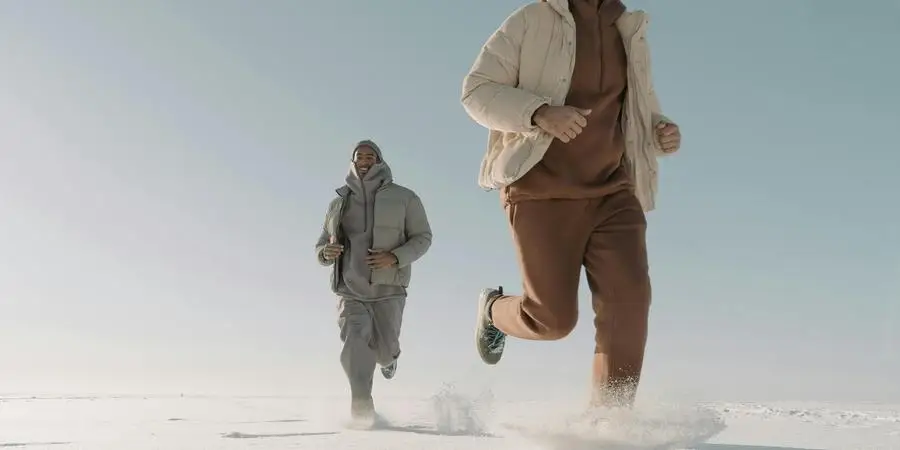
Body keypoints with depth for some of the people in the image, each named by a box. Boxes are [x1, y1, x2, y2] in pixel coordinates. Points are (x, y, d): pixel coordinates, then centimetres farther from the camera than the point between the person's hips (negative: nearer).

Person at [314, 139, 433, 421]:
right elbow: (321, 246, 17)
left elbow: (422, 237, 2)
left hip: (388, 289, -1)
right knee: (355, 347, -17)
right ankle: (361, 407, -8)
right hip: (351, 292, 2)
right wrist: (325, 253, -9)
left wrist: (395, 257, -16)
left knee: (383, 352, 0)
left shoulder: (404, 198, 3)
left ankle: (390, 356, 38)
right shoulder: (340, 202, 12)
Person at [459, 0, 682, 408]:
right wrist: (540, 112, -23)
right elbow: (477, 91, -5)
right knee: (554, 319, -4)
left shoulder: (631, 34, 15)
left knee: (628, 299, -15)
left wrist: (661, 132, 0)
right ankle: (495, 309, 30)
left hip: (612, 194, 5)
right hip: (543, 194, -4)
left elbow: (641, 115, 26)